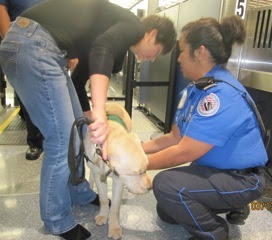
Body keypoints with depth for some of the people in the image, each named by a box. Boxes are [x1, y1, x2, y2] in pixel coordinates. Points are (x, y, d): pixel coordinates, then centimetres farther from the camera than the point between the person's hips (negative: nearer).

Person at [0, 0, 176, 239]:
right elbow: (102, 49, -25)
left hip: (42, 47, 10)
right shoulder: (133, 26, -1)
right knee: (62, 140, -5)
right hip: (32, 44, -10)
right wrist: (99, 112, -35)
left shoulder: (119, 29, 26)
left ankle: (81, 194, 33)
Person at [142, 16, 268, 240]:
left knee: (166, 184, -30)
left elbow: (183, 153, -29)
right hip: (214, 169, 9)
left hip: (241, 179, -9)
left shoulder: (221, 95, -30)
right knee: (166, 212, 17)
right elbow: (175, 137, 2)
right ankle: (232, 205, 28)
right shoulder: (195, 89, 0)